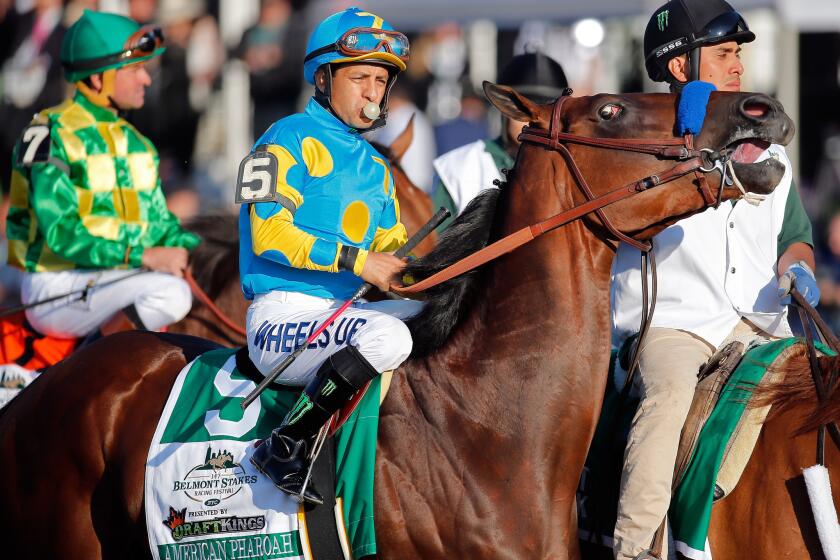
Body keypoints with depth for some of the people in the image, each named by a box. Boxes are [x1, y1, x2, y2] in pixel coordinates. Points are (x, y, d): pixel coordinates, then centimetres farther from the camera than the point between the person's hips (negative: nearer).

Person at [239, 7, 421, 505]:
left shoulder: (374, 167, 22)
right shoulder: (291, 140, -3)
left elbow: (390, 252, 24)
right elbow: (269, 233, -15)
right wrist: (355, 260, -20)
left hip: (347, 313, 8)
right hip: (283, 315, -8)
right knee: (387, 335, -35)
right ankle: (286, 448, -25)